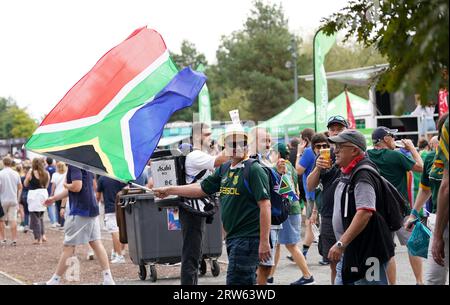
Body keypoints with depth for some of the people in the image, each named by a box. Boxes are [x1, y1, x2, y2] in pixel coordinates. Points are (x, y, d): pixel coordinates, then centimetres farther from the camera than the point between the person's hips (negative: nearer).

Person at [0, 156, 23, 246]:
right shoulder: (16, 174, 4)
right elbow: (20, 187, 10)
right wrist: (18, 198, 22)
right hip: (13, 200, 3)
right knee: (13, 220, 3)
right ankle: (14, 239, 0)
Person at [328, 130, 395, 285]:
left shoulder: (363, 175, -18)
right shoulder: (348, 173, 14)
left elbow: (365, 213, -29)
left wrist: (341, 243, -30)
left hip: (366, 254, -10)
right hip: (348, 252, 10)